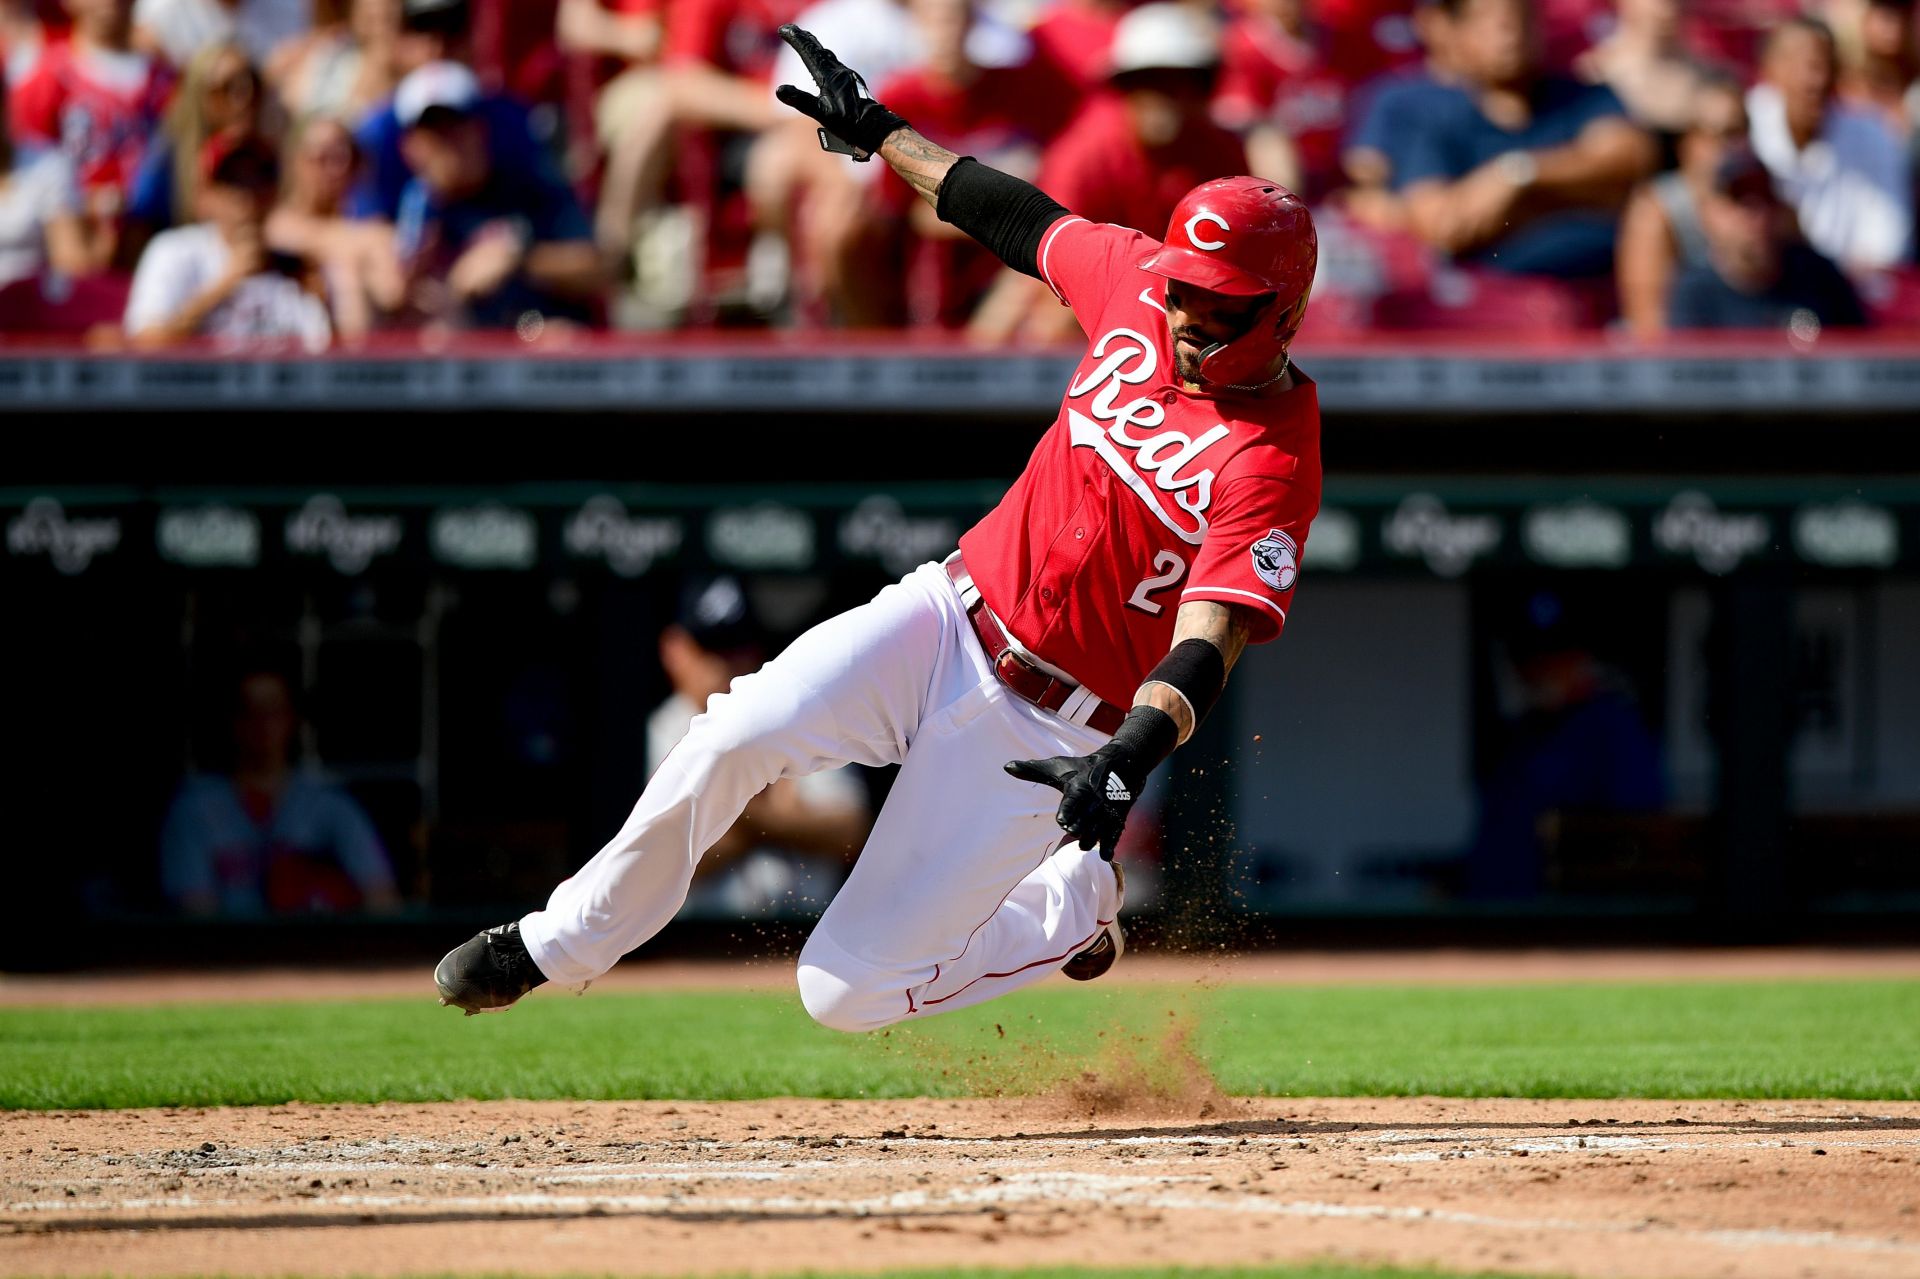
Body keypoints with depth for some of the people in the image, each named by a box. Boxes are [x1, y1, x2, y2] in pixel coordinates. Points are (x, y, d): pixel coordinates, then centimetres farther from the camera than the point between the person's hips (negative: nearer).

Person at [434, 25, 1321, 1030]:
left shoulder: (1273, 461, -21)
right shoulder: (1139, 286, -2)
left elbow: (1208, 648, -30)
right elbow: (1017, 218, 16)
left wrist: (1129, 759, -46)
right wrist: (882, 133, 24)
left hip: (1050, 729, -5)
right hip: (949, 615, 5)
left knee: (846, 992, -7)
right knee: (736, 736, -24)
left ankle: (1076, 905, 19)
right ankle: (561, 943, -5)